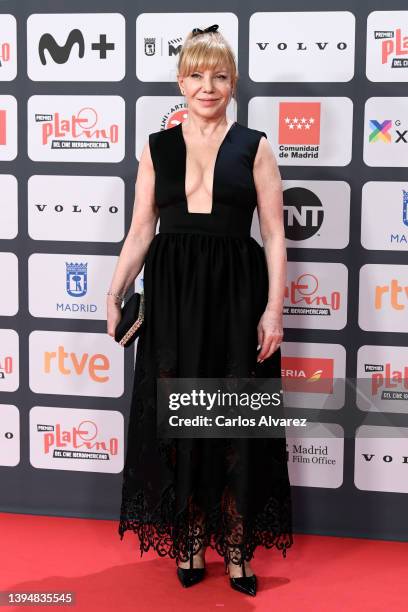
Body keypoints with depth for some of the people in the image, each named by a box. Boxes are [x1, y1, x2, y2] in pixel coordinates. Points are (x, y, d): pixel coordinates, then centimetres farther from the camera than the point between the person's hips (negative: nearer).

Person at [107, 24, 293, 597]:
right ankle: (191, 543, 21)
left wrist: (274, 307, -8)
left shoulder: (253, 147, 4)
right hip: (172, 296, 2)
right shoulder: (157, 147, 9)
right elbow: (141, 230, 8)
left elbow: (274, 235, 0)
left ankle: (236, 547, 17)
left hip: (236, 296, -1)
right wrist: (115, 294, -3)